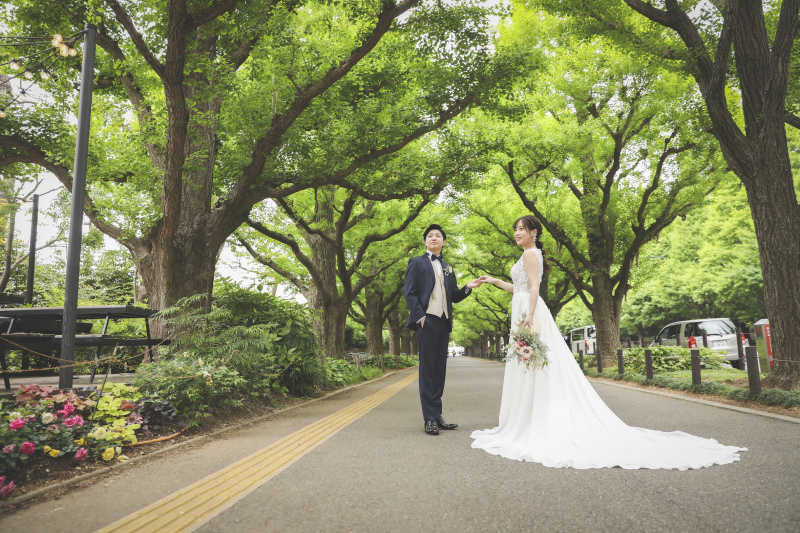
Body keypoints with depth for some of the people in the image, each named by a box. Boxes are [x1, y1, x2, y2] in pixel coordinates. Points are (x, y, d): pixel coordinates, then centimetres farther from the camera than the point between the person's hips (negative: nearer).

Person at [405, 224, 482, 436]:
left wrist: (467, 287, -1)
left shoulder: (448, 268, 21)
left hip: (444, 322, 5)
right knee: (427, 369, -4)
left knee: (440, 370, 7)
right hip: (427, 321, -5)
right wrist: (420, 317, -14)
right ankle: (430, 418, -1)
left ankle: (437, 415, 13)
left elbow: (454, 297, 18)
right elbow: (409, 293, -3)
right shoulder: (417, 263, 6)